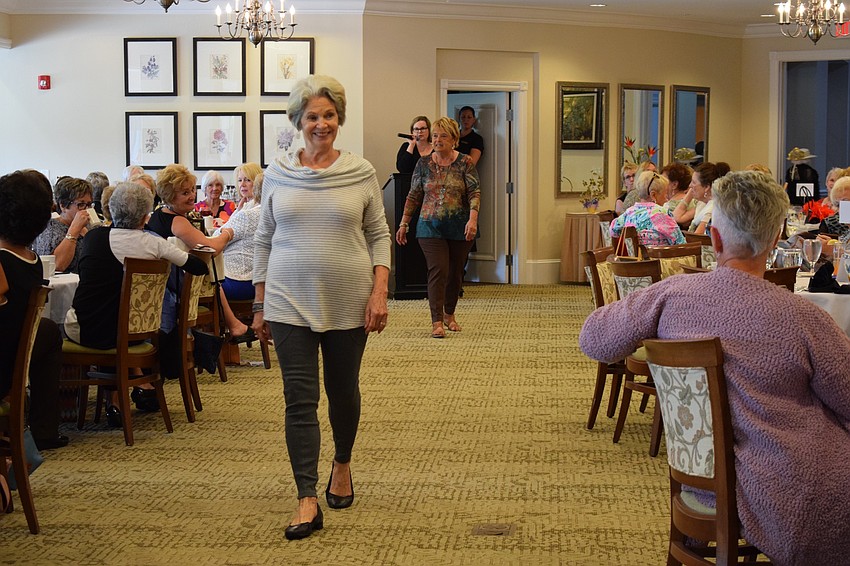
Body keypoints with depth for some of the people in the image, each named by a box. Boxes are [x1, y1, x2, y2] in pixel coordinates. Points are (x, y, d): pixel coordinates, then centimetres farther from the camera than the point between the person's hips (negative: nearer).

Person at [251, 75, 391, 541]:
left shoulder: (360, 173, 0)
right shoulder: (277, 173, 4)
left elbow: (379, 235, 4)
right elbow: (264, 240, 9)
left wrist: (380, 290, -8)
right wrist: (259, 305, 7)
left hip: (348, 304, 0)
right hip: (290, 304, 0)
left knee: (344, 391, 13)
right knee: (300, 399, -4)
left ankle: (342, 465, 39)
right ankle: (308, 500, -1)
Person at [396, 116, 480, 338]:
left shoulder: (465, 163, -1)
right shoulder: (424, 163, 4)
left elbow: (474, 193, -7)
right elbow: (413, 196, 8)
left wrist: (473, 219, -21)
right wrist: (404, 223, 6)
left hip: (459, 228, 0)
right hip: (431, 227, 0)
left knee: (456, 272, 10)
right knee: (437, 270, -12)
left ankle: (449, 314, 30)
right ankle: (436, 322, -11)